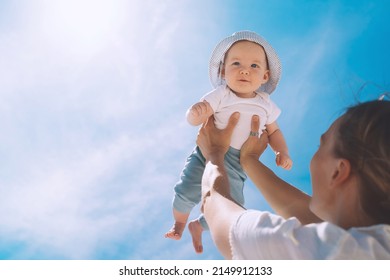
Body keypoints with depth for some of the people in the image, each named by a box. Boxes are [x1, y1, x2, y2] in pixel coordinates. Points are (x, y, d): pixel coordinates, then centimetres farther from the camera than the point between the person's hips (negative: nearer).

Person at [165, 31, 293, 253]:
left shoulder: (266, 104, 2)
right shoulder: (220, 95, -9)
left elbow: (274, 131, 17)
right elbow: (193, 120, -16)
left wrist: (282, 152, -1)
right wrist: (197, 113, -39)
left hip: (235, 167, 3)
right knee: (186, 193, -20)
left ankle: (198, 226, 30)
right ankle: (179, 223, 19)